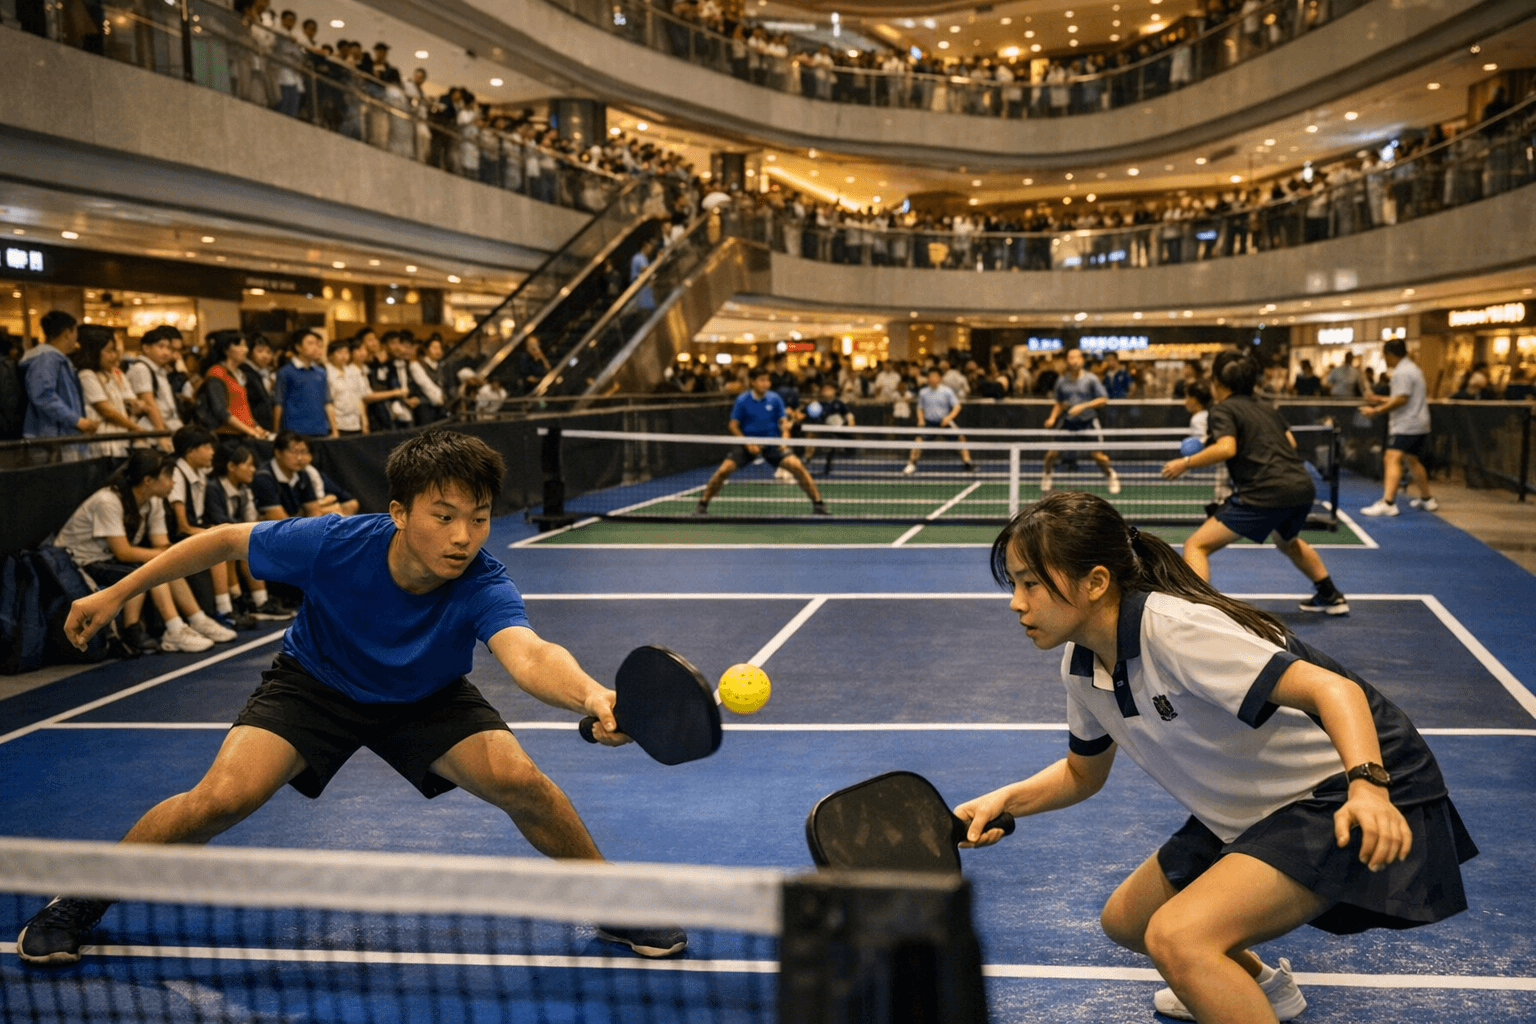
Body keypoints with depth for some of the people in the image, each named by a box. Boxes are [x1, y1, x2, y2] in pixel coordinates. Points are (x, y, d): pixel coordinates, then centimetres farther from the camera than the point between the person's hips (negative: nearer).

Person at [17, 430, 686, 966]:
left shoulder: (483, 588, -35)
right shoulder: (330, 545, -31)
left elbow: (528, 655, -56)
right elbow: (223, 541, -13)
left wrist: (589, 694, -78)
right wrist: (118, 592, -7)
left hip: (426, 701, 0)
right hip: (314, 683, 0)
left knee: (519, 781, -24)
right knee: (222, 798, -21)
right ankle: (83, 898, 8)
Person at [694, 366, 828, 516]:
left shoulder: (775, 399, -4)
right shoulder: (742, 400, -7)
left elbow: (783, 421, 2)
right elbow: (733, 425, -3)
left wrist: (784, 439, -18)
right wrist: (747, 443, -16)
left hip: (773, 444, 1)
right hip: (748, 444, -1)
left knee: (797, 466, -19)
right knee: (724, 470, -18)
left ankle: (818, 504, -6)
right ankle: (703, 504, 2)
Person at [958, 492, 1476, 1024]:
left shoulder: (1174, 629, -28)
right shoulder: (1080, 666, -1)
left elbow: (1334, 689, -34)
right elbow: (1082, 774, 15)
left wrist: (1367, 786, -51)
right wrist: (1005, 800, -1)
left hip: (1346, 801, -9)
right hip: (1250, 813, 10)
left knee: (1177, 937, -28)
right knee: (1124, 921, 20)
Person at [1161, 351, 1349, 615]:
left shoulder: (1223, 409, 1)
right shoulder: (1266, 410, 22)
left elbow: (1226, 448, -16)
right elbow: (1290, 442, 29)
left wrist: (1185, 463, -9)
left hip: (1264, 494, -8)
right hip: (1302, 487, 8)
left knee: (1196, 546, -5)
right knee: (1287, 541, 40)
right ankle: (1331, 597, 51)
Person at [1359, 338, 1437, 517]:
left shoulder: (1402, 372, -14)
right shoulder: (1412, 368, 19)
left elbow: (1401, 399, -22)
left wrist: (1377, 410, -21)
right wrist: (1382, 400, 25)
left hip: (1406, 426, -11)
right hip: (1419, 424, 11)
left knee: (1392, 459, -19)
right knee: (1412, 460, 23)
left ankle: (1387, 503, -31)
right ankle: (1427, 499, 35)